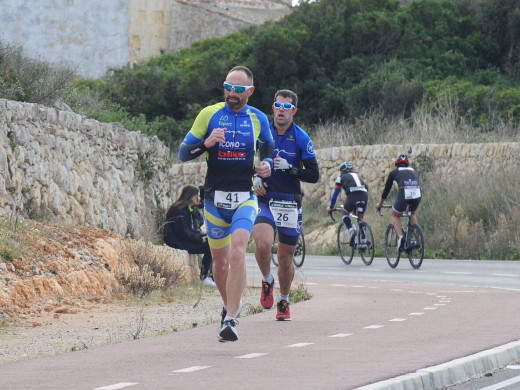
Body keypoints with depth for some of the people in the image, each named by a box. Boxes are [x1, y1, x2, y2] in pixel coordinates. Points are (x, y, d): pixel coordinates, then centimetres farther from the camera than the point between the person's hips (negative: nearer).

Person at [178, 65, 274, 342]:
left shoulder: (258, 119, 4)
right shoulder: (209, 114, 1)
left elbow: (268, 151, 19)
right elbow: (183, 153, 1)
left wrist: (267, 164, -5)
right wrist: (205, 143, -19)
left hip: (245, 198, -1)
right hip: (215, 199, 2)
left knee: (237, 253, -22)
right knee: (220, 262, 11)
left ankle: (230, 320, -25)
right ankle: (231, 306, 38)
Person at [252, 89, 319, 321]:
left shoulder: (301, 139, -2)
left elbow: (314, 175, -4)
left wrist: (289, 168, -18)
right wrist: (255, 177, -4)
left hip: (290, 203, 0)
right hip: (264, 200, 0)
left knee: (285, 258, 7)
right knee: (263, 244, -26)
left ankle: (284, 301, 30)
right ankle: (267, 281, 4)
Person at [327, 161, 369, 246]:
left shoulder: (341, 177, 21)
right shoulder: (358, 175, 33)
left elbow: (335, 193, 22)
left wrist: (331, 207, 33)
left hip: (353, 196, -4)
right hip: (364, 196, 4)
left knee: (345, 213, 22)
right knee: (360, 218, 20)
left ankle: (351, 230, -2)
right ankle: (363, 241, 11)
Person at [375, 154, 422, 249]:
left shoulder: (394, 172, 24)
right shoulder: (413, 171, 33)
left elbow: (387, 189, 32)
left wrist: (380, 203, 47)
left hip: (404, 193, -3)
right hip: (417, 194, 3)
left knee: (395, 215, 21)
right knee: (412, 214, 32)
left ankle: (400, 237, 0)